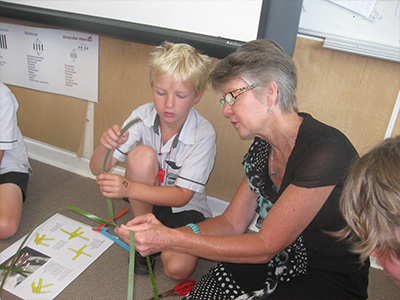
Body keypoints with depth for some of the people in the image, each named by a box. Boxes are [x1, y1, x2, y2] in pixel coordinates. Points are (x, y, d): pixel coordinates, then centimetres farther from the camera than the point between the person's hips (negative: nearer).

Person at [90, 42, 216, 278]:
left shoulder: (204, 135, -23)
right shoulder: (142, 116, -17)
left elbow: (182, 195, -26)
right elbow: (98, 170, -16)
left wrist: (129, 188, -40)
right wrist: (105, 146, -40)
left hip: (184, 208, -2)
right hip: (144, 196, 3)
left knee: (177, 267, -28)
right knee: (142, 155, -29)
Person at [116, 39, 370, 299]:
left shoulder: (324, 153, -28)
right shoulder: (263, 147, -2)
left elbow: (265, 247, -24)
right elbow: (232, 223, 0)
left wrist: (171, 240, -25)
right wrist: (165, 232, -16)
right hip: (283, 261, 6)